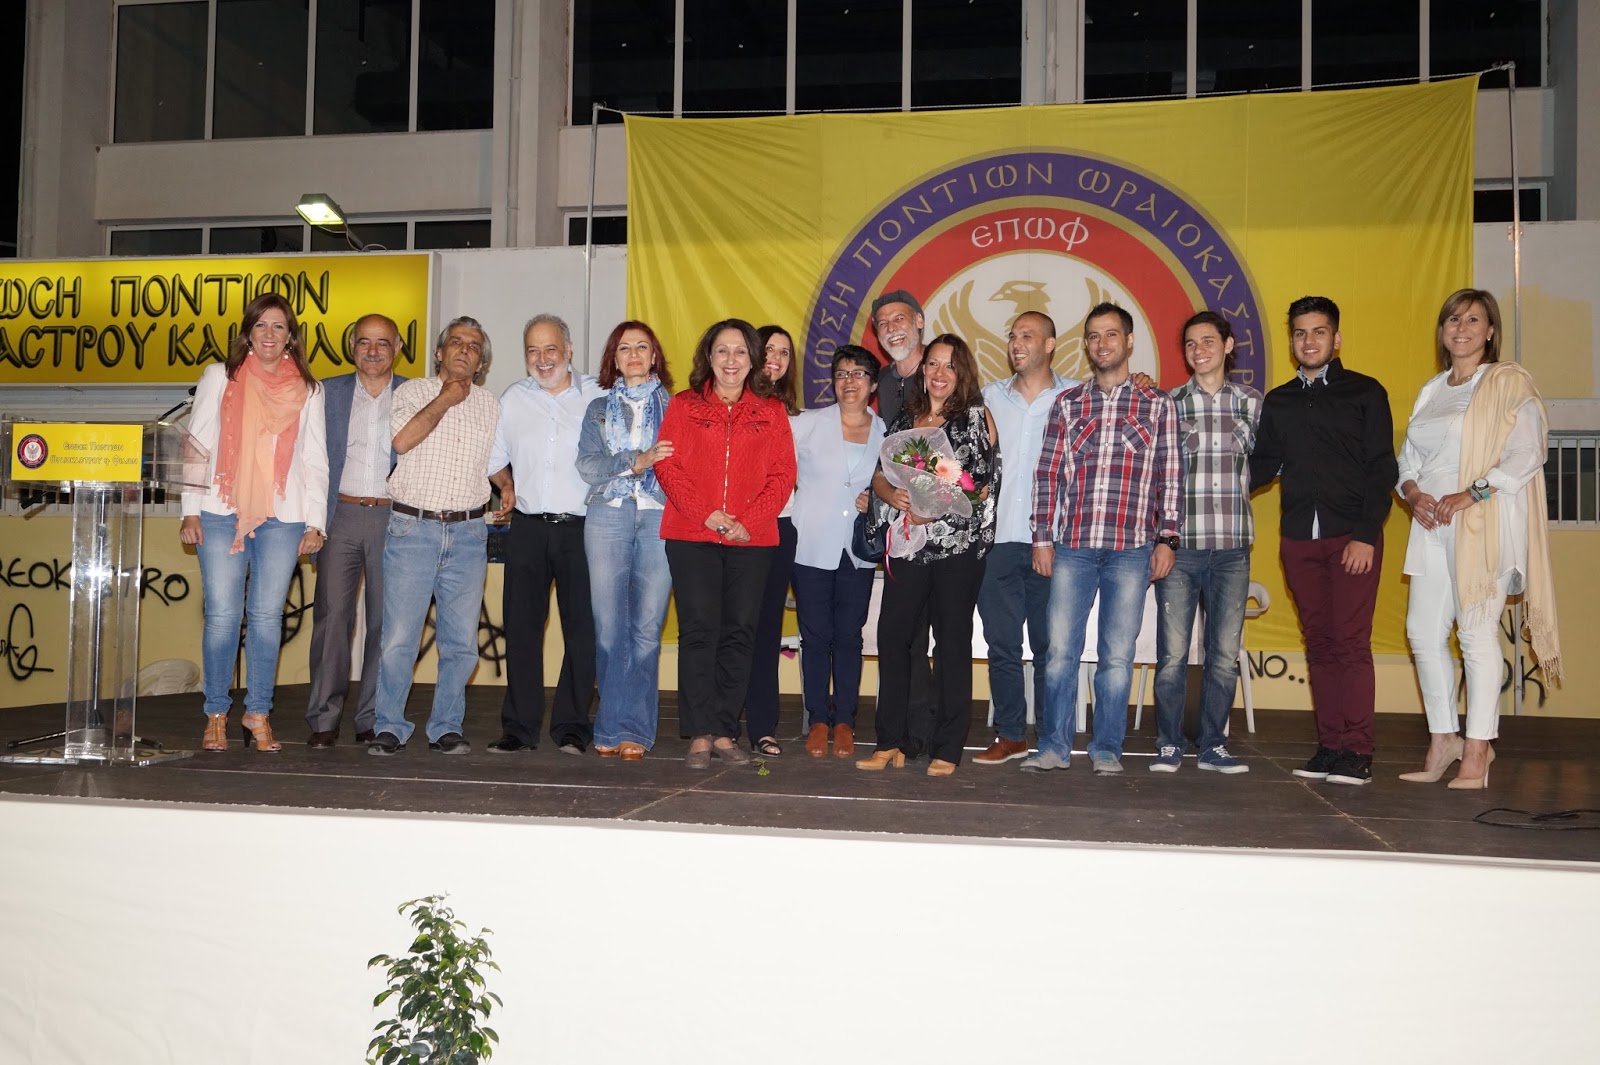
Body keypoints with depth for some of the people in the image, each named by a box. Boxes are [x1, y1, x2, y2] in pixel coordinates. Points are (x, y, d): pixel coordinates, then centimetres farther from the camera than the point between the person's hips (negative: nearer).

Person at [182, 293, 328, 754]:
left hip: (282, 518, 1)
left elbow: (315, 460, 10)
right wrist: (191, 511, 0)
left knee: (267, 616, 0)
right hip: (221, 514, 0)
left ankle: (258, 713, 10)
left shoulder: (308, 390, 11)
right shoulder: (219, 378, 10)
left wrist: (315, 522, 3)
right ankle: (216, 716, 8)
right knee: (222, 616, -2)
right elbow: (197, 446, 8)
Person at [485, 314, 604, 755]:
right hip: (528, 527, 3)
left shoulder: (597, 396, 4)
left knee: (582, 628, 1)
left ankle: (572, 726, 10)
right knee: (521, 628, 4)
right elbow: (489, 459, 16)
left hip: (581, 528, -2)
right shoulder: (513, 399, 12)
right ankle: (519, 726, 11)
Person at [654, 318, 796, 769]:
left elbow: (783, 474, 5)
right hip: (691, 537, -1)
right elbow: (667, 466, 1)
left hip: (752, 539, 1)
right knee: (698, 631, -5)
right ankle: (701, 734, -1)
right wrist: (705, 513, -11)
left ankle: (724, 732, 9)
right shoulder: (684, 405, 9)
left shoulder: (771, 411, 11)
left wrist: (748, 520, -9)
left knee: (739, 632, 2)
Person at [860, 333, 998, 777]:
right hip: (908, 544, 4)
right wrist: (894, 496, -9)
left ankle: (947, 749, 7)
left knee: (952, 642, 0)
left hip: (958, 545, -4)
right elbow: (879, 476, 13)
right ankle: (891, 743, 9)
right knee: (892, 637, 0)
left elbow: (985, 486, -6)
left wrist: (938, 508, -16)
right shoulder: (904, 419, 15)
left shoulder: (976, 417, 2)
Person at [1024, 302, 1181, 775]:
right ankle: (1054, 747, 11)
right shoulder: (1066, 404, 10)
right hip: (1071, 547, 1)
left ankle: (1107, 749, 14)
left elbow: (1171, 476, 6)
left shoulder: (1157, 405, 8)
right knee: (1060, 651, 1)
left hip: (1132, 549, -1)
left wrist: (1167, 538, 0)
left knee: (1118, 656, 4)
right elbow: (1047, 473, 9)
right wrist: (1041, 537, 3)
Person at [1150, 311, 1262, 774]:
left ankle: (1213, 745, 17)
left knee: (1225, 655, 6)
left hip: (1232, 548, 2)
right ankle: (1169, 745, 12)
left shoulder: (1251, 402, 9)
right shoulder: (1169, 403, 5)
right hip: (1179, 545, -1)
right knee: (1172, 653, 0)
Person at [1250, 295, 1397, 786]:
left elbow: (1381, 469, -2)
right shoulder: (1277, 401, 15)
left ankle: (1356, 752, -3)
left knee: (1351, 642, -7)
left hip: (1352, 536, -4)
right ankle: (1329, 746, 11)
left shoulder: (1364, 393, 3)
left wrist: (1365, 535, -11)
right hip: (1298, 538, 4)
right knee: (1318, 642, 6)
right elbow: (1262, 466, 17)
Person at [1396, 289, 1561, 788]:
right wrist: (1413, 493, -1)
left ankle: (1477, 750, 0)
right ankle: (1443, 739, 16)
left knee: (1476, 633, -7)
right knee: (1424, 631, 5)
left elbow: (1526, 455, -11)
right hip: (1432, 527, 6)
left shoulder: (1509, 383, -1)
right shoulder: (1431, 390, 19)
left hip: (1483, 525, -6)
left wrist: (1470, 494, -18)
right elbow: (1408, 457, 19)